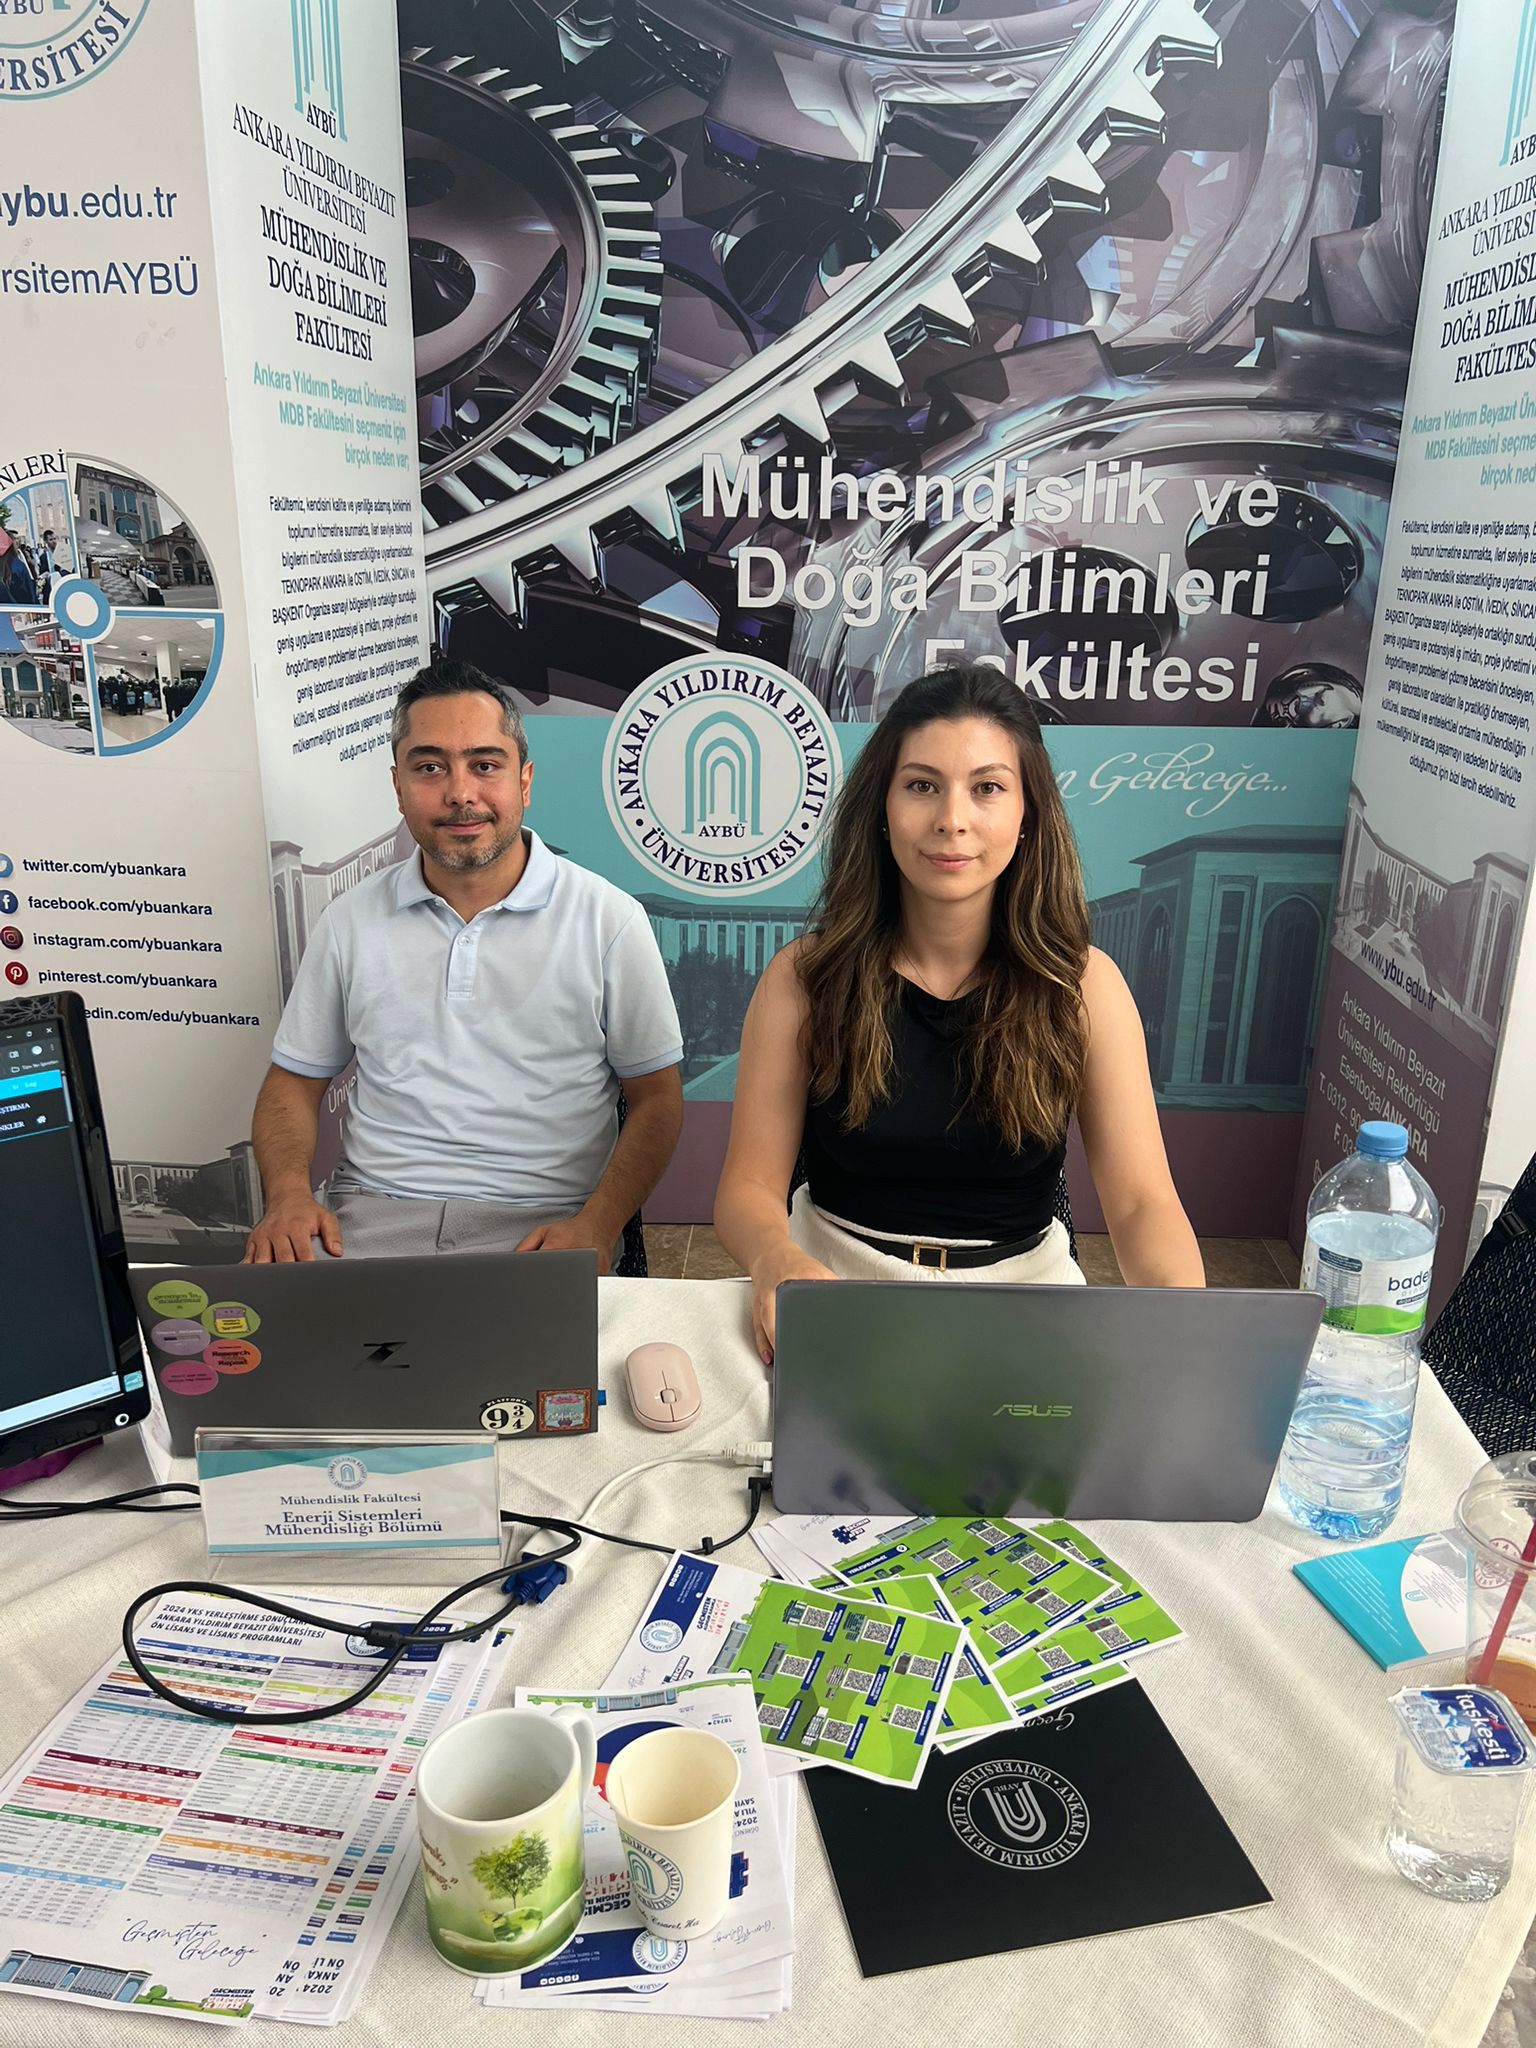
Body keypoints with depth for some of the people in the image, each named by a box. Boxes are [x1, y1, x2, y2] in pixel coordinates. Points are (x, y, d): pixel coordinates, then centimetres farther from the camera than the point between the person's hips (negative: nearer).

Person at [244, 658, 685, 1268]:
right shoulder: (352, 920, 11)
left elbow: (656, 1100, 4)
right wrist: (288, 1194, -5)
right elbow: (294, 1081, 16)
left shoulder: (608, 918, 2)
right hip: (371, 1215, 2)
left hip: (538, 1227, -1)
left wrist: (597, 1226, -13)